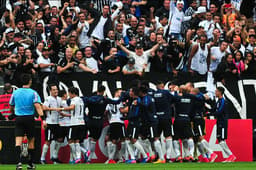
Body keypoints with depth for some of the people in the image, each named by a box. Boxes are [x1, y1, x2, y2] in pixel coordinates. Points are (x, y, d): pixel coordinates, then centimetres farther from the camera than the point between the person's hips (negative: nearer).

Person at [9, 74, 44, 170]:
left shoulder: (15, 92, 6)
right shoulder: (33, 93, -4)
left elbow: (11, 107, 17)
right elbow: (38, 106, -17)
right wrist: (43, 118, -22)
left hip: (18, 118, 1)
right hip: (29, 118, -1)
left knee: (18, 141, -6)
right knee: (31, 141, 11)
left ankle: (19, 162, -24)